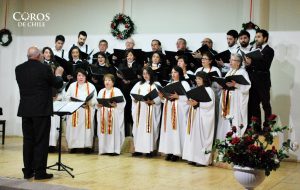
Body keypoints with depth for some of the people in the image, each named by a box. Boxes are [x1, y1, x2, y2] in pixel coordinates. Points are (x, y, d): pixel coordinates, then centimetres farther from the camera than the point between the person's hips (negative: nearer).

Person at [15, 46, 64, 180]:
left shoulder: (19, 69, 4)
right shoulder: (44, 68, -11)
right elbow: (57, 84, -1)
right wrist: (58, 74, 20)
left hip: (25, 110, 5)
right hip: (41, 109, -5)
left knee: (28, 140, 12)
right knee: (41, 141, 1)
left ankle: (28, 171, 16)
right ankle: (40, 172, 3)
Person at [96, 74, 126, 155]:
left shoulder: (117, 91, 1)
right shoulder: (101, 91, 15)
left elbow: (122, 103, -7)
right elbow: (97, 103, 15)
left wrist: (116, 105, -23)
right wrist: (98, 105, -7)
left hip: (114, 114, -4)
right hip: (103, 115, 4)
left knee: (114, 130, -5)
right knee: (104, 131, 3)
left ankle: (114, 149, 0)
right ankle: (104, 149, 9)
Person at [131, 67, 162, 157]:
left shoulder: (156, 84, 2)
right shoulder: (139, 84, 17)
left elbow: (159, 97, -8)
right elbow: (132, 93, 11)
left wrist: (152, 101, -23)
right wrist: (135, 98, -10)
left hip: (150, 110, -4)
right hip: (139, 110, 4)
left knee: (149, 128, -6)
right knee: (138, 128, 3)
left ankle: (149, 149, -3)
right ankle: (138, 148, 7)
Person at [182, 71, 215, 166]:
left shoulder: (209, 90, -5)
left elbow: (210, 103, -15)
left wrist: (197, 103, -23)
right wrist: (191, 102, -3)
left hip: (203, 119, -8)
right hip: (195, 118, 8)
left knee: (202, 137, -8)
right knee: (194, 136, 4)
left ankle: (203, 159, -5)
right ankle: (194, 158, 7)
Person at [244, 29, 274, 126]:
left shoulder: (269, 50, -4)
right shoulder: (254, 50, 16)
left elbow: (265, 66, -18)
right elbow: (252, 64, 13)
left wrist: (251, 63, -27)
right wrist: (248, 64, -9)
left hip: (263, 82, -6)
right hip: (253, 82, 6)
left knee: (266, 104, 0)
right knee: (253, 104, 9)